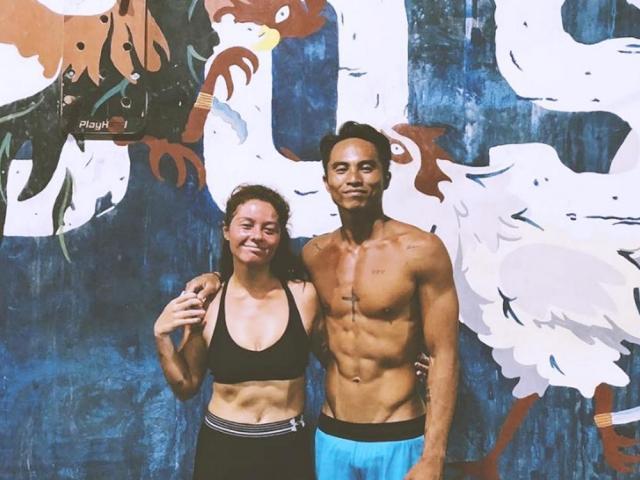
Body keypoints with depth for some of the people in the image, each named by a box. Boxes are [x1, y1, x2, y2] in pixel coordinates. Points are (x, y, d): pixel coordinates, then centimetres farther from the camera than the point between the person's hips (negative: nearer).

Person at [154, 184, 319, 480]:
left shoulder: (304, 295, -9)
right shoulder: (205, 304, -7)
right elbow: (186, 388, 1)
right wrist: (162, 336, -10)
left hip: (288, 448, 0)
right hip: (221, 449, 1)